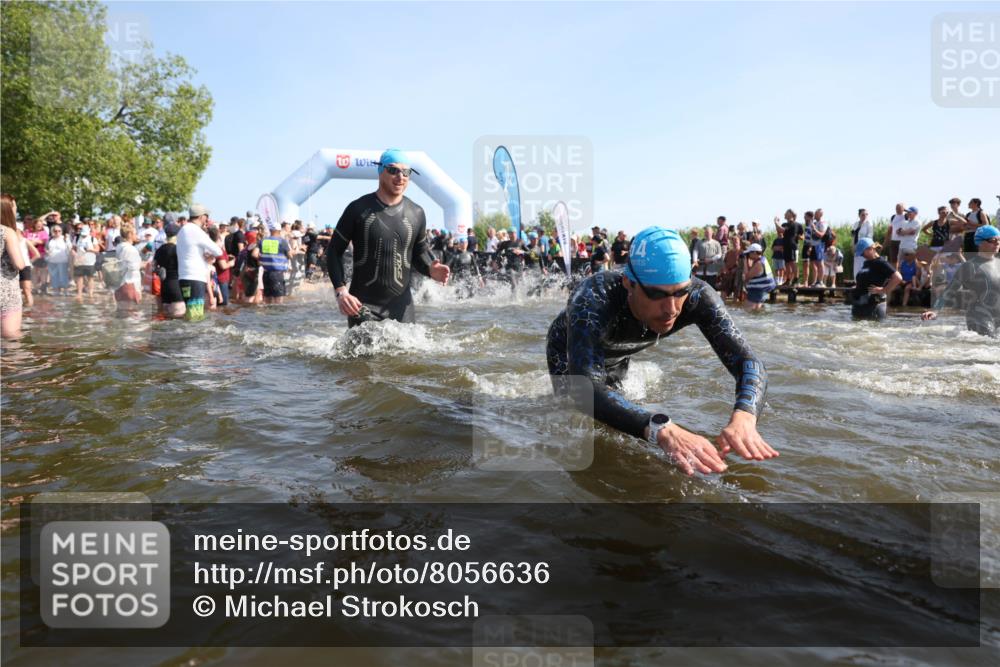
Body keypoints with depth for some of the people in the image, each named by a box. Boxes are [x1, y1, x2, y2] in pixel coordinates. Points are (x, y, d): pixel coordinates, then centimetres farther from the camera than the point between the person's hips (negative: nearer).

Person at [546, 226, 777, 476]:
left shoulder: (697, 297, -37)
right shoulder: (593, 299, -50)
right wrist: (663, 431, -77)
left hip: (618, 357, 4)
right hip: (570, 354, -3)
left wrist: (743, 418, -63)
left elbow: (748, 361, -39)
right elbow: (585, 390, -62)